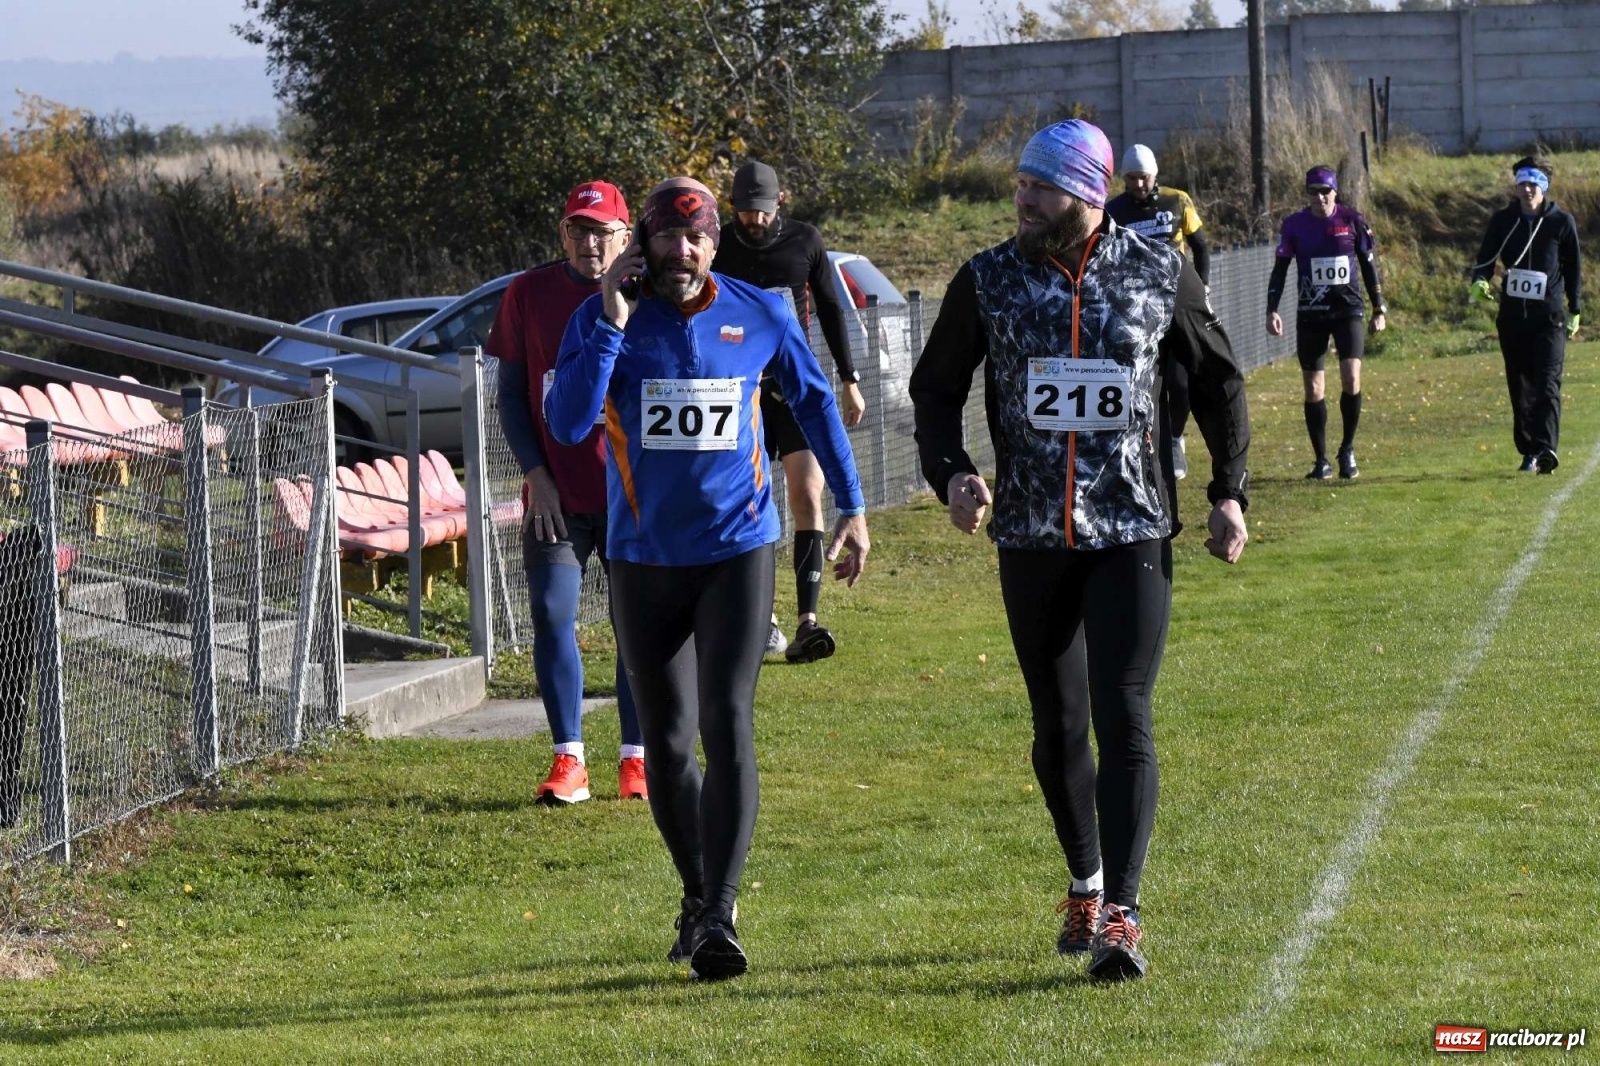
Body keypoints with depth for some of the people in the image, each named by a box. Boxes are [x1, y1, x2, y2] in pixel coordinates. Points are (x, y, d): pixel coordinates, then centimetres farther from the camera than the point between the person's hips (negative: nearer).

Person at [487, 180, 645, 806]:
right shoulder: (529, 294, 2)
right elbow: (510, 393, 6)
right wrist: (535, 473, -3)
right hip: (555, 491, 1)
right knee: (551, 614, -5)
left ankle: (636, 759, 12)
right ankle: (568, 760, 1)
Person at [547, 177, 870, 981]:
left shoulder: (759, 315, -2)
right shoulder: (605, 318, -5)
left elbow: (814, 402, 14)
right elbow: (567, 424, -18)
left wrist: (851, 506, 13)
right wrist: (611, 325, -22)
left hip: (737, 552, -1)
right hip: (644, 559, 1)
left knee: (727, 725, -15)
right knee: (666, 747, 8)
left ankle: (719, 917, -18)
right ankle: (697, 895, 28)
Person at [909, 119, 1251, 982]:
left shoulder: (1159, 276, -1)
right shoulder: (988, 281, 1)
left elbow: (1217, 378, 13)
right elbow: (936, 388, 10)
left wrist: (1229, 491, 10)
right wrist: (950, 473, -8)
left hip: (1133, 531, -2)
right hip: (1031, 536, 2)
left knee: (1123, 719, -11)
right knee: (1057, 727, 10)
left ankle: (1120, 915, -14)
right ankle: (1085, 882, 31)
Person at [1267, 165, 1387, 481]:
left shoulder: (1352, 220, -1)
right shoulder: (1294, 225, 0)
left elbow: (1369, 266, 8)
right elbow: (1280, 269, 5)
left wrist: (1379, 309, 8)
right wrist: (1272, 310, -3)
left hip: (1348, 310, -1)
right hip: (1310, 314, 1)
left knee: (1351, 379, -16)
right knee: (1313, 390, 1)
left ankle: (1348, 448, 4)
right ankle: (1321, 460, 13)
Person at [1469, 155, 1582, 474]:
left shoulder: (1562, 223, 0)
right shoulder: (1503, 220, 6)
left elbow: (1573, 268, 8)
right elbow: (1486, 258, 6)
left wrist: (1574, 312, 9)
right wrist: (1479, 281, -17)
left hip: (1549, 317, -3)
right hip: (1512, 315, 3)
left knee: (1546, 384, -15)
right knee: (1520, 388, 7)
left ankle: (1545, 449, -26)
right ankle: (1529, 452, 15)